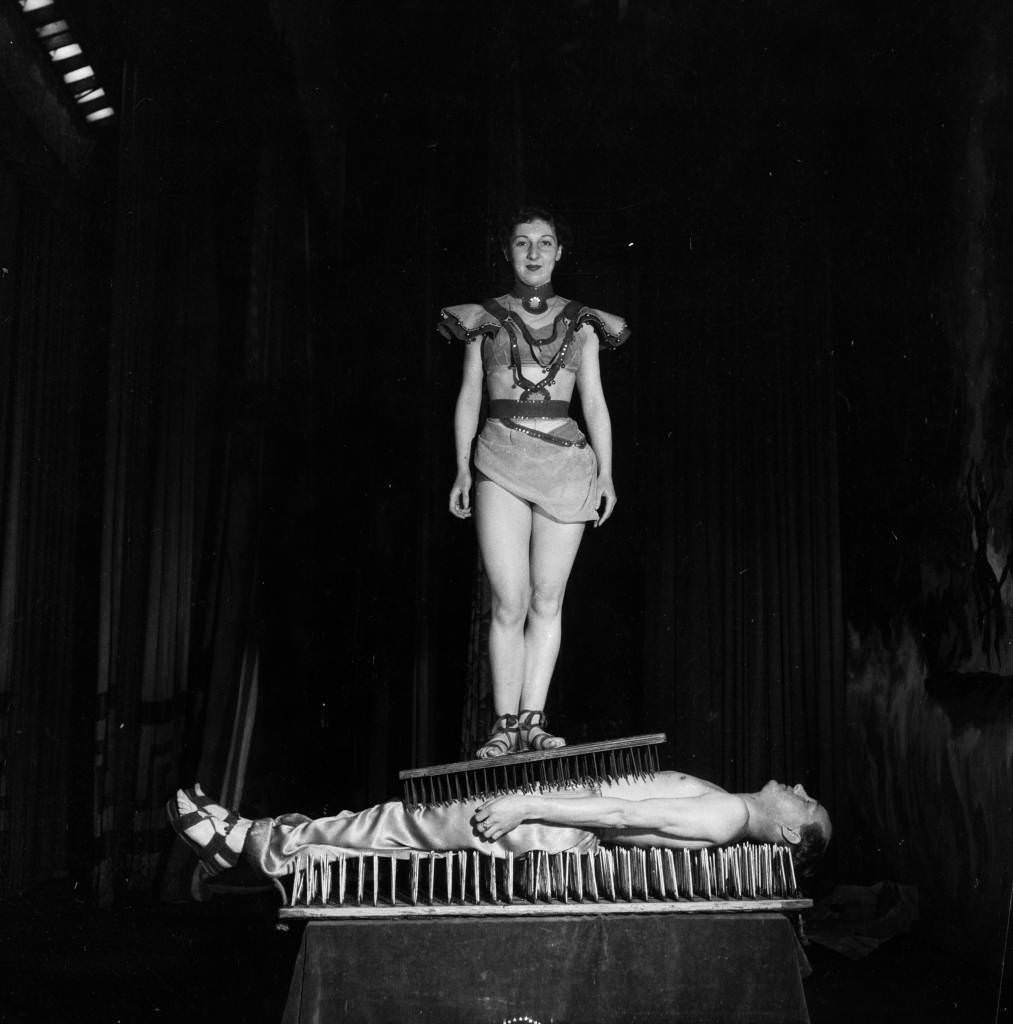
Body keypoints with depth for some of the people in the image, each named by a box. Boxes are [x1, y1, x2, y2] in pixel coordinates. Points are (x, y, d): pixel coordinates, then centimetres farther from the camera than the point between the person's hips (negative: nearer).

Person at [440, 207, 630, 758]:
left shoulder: (580, 323, 13)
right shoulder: (484, 320, 11)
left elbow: (594, 403, 11)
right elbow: (469, 399, 10)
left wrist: (606, 471, 1)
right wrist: (462, 468, 0)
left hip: (567, 463, 2)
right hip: (501, 463, -1)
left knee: (547, 600, 0)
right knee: (510, 601, -8)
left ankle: (533, 719, 4)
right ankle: (506, 724, -2)